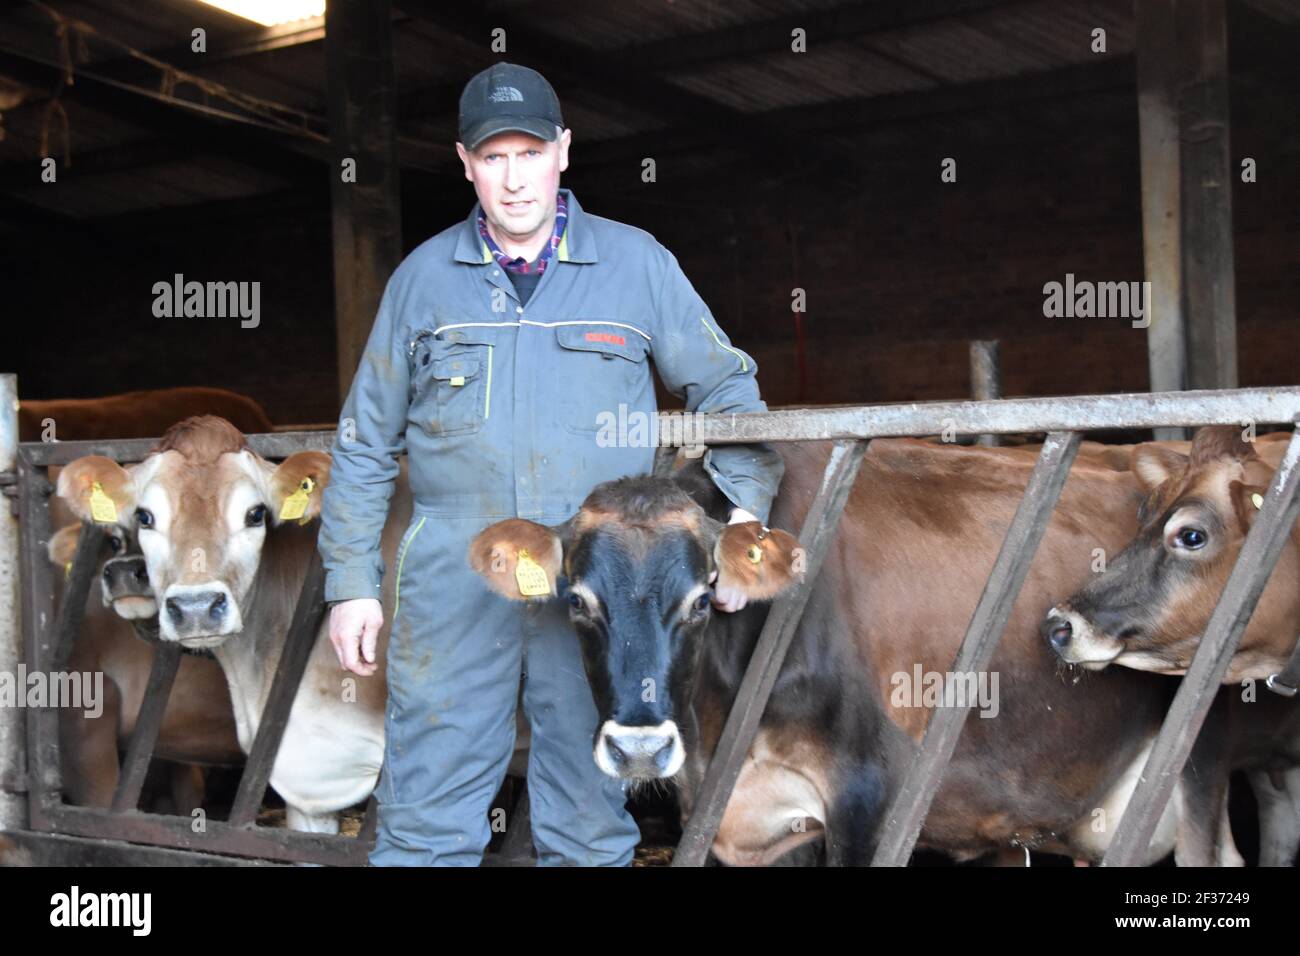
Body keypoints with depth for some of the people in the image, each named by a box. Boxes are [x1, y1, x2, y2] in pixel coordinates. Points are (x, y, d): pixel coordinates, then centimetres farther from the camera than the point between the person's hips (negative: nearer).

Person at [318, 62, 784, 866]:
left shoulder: (637, 264, 6)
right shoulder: (424, 277, 8)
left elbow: (727, 387, 11)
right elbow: (366, 444, 13)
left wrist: (741, 511, -4)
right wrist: (351, 582, 7)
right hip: (453, 585, 1)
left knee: (591, 828, 8)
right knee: (425, 824, 1)